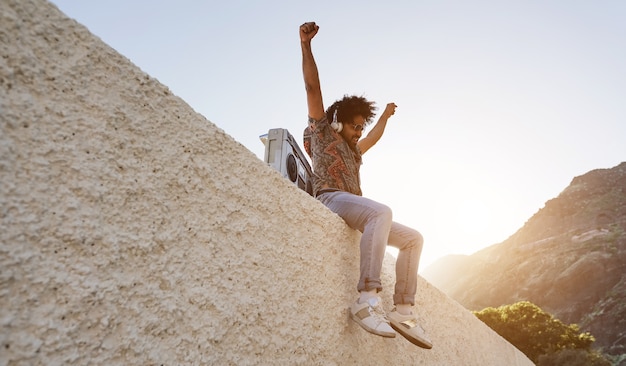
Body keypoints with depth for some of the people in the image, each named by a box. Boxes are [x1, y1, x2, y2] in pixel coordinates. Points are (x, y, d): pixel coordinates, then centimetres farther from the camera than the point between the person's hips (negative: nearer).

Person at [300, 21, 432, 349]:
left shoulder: (352, 150, 34)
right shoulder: (322, 132, 14)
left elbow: (374, 138, 55)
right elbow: (312, 86, 6)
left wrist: (385, 116, 64)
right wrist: (306, 45, 2)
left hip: (354, 209, 9)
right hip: (331, 199, -9)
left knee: (413, 238, 0)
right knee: (382, 211, -37)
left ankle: (403, 311, -11)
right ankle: (367, 300, -46)